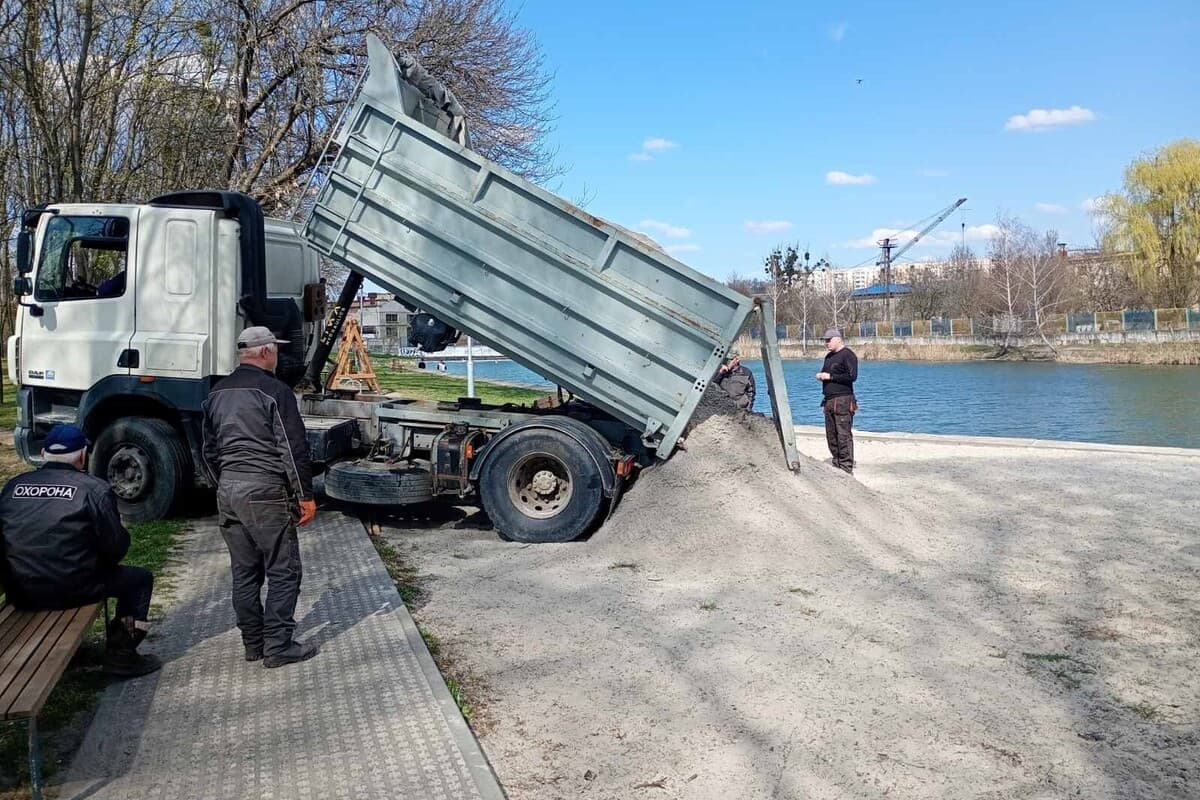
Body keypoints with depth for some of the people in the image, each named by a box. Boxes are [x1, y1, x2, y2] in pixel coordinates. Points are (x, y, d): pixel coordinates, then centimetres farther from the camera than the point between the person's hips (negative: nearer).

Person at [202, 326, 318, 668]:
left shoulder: (218, 393, 13)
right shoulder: (274, 391, -11)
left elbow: (210, 450, 20)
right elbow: (293, 449, -14)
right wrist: (305, 495, -8)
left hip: (228, 490, 8)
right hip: (265, 492, -8)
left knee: (244, 572, 13)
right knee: (283, 571, 0)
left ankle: (253, 644, 20)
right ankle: (278, 647, 2)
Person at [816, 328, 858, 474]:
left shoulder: (848, 355, -7)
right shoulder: (829, 356, 20)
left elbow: (852, 376, -18)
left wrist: (830, 376, -15)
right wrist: (820, 376, 8)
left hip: (843, 400, -9)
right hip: (829, 400, 9)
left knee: (844, 435, -10)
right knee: (831, 435, 9)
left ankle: (847, 468, -8)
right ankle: (837, 465, 16)